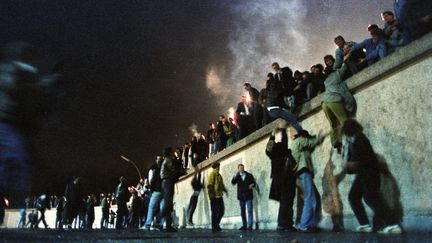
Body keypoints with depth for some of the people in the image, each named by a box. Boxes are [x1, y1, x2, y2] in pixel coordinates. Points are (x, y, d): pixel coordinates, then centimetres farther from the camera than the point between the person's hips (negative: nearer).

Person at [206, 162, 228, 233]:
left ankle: (217, 224, 25)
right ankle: (214, 227, 5)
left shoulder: (219, 175, 18)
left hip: (219, 196, 9)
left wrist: (225, 190, 8)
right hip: (214, 197, -9)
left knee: (221, 210, 11)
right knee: (215, 212, -2)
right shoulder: (212, 174, -9)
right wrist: (211, 195, -20)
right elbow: (209, 185, -16)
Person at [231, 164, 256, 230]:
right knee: (242, 212, 7)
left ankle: (250, 225, -8)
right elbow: (233, 182, -5)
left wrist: (252, 185, -12)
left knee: (250, 211, -9)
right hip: (241, 196, 3)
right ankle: (244, 225, 14)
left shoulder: (249, 175, 7)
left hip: (248, 196, -2)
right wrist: (235, 176, -20)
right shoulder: (237, 177, 10)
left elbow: (253, 182, 10)